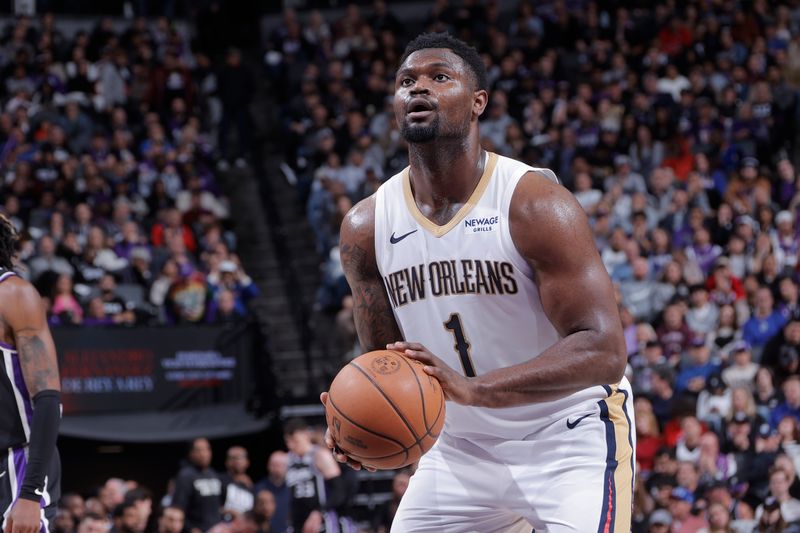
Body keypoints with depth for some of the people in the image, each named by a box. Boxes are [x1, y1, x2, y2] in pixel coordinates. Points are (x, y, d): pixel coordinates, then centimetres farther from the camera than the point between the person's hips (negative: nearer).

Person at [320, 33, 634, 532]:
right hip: (462, 447, 5)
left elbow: (604, 350, -26)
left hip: (570, 436, -5)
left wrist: (472, 389, -38)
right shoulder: (365, 228, -3)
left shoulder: (536, 204, -20)